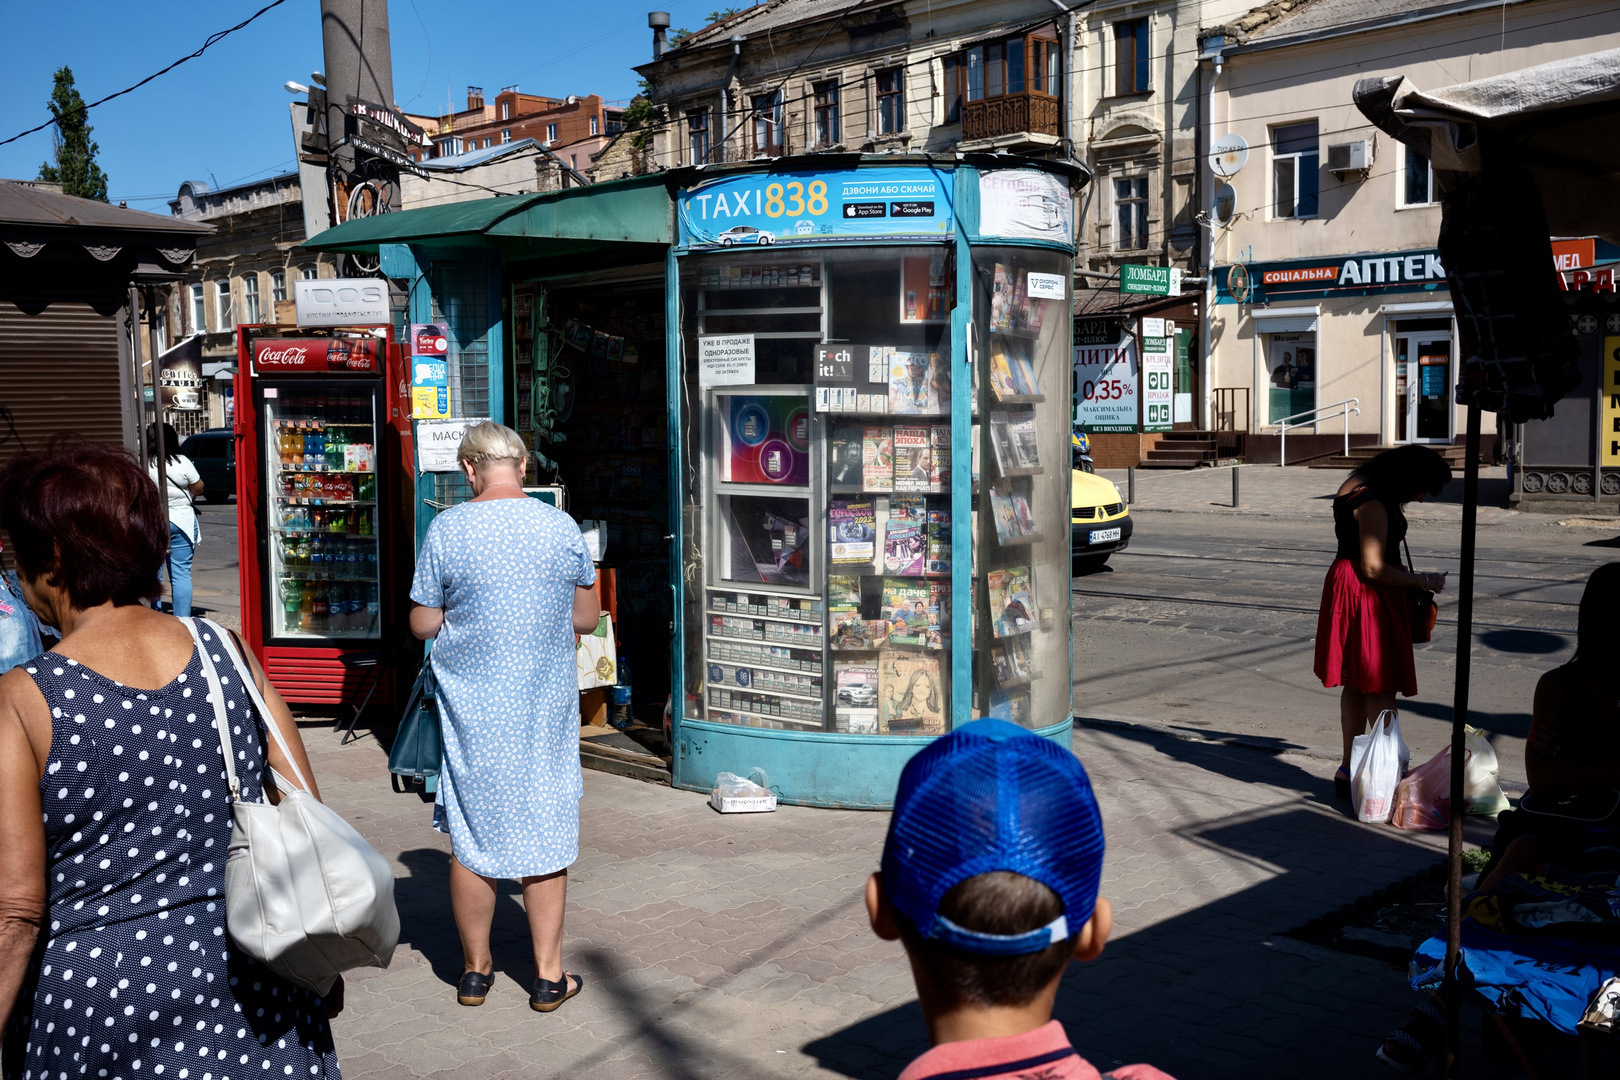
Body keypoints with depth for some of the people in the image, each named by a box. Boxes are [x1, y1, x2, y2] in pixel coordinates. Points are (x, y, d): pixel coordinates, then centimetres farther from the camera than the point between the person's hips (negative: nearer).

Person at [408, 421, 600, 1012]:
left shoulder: (447, 529, -9)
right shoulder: (562, 527, -4)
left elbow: (423, 625, -4)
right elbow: (586, 617, 5)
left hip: (472, 708, -1)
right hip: (545, 707, 1)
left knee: (470, 836, 12)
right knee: (545, 835, 10)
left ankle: (475, 968, 24)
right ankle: (548, 974, 16)